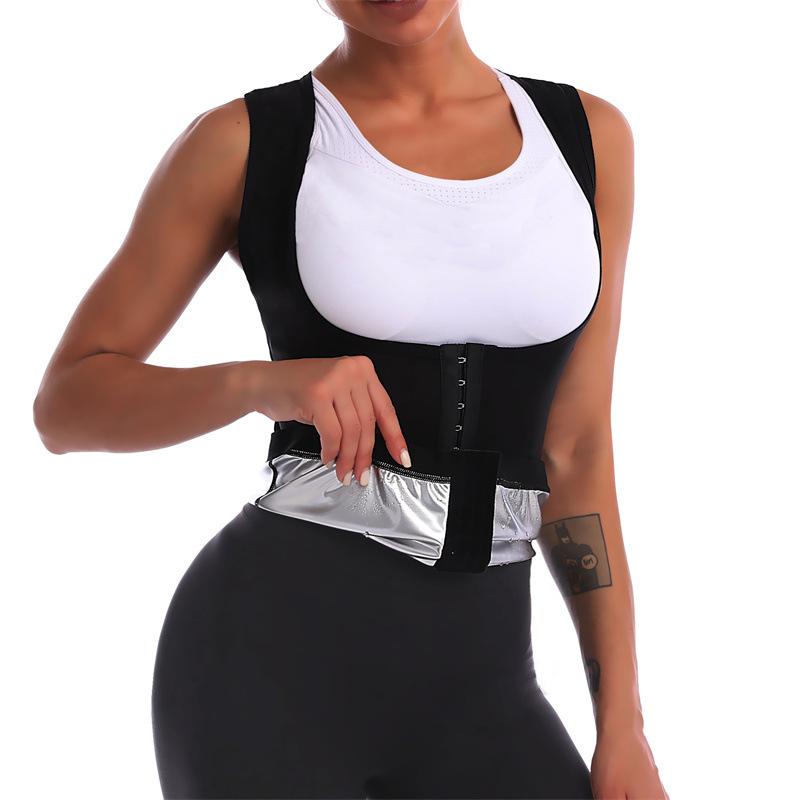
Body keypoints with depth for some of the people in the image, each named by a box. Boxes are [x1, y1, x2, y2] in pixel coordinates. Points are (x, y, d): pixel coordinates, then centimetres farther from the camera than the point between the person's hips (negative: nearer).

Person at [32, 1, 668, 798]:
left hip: (474, 680, 3)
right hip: (269, 652, -3)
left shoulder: (587, 135, 7)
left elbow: (575, 451, 9)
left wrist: (623, 723, 5)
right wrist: (259, 383, -16)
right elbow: (67, 404, 2)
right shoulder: (243, 142, -1)